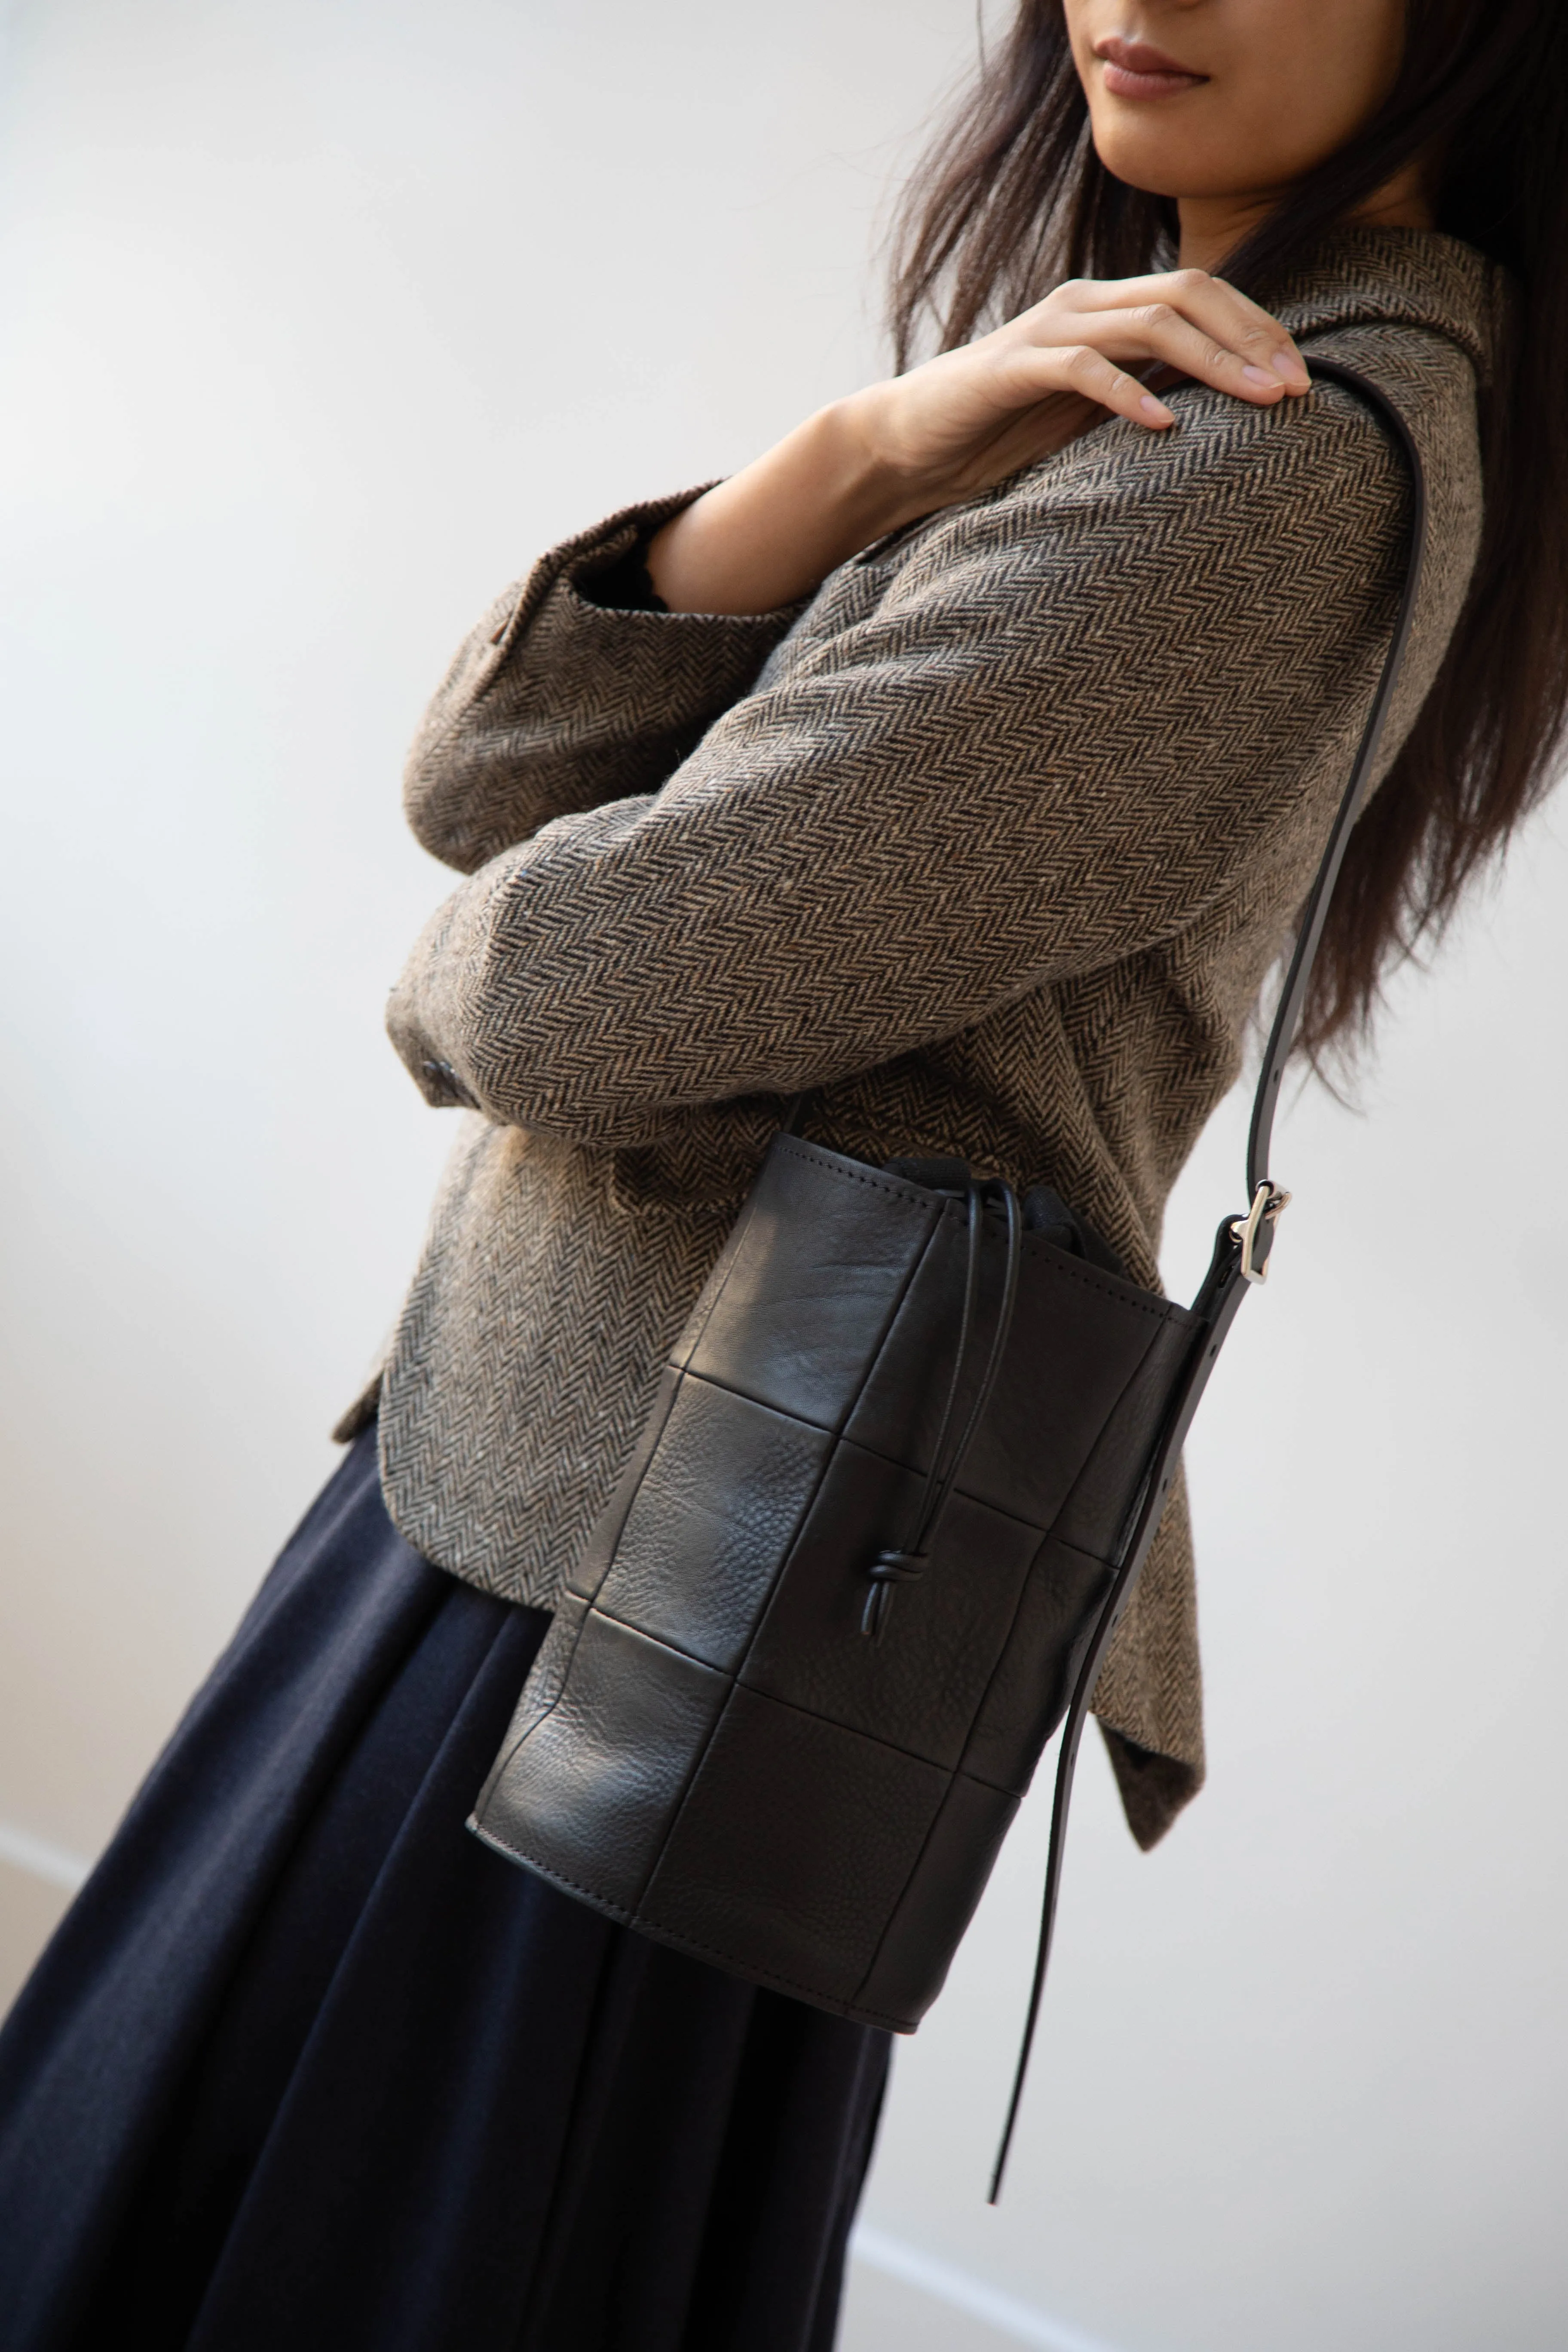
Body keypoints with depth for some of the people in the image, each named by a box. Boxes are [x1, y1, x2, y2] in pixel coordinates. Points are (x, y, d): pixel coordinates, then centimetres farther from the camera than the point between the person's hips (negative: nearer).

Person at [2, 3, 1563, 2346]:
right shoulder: (1101, 385, 14)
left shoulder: (1286, 462, -17)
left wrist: (475, 980, 1)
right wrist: (868, 451, -11)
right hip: (531, 1437, 9)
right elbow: (478, 780, 3)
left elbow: (586, 991, -23)